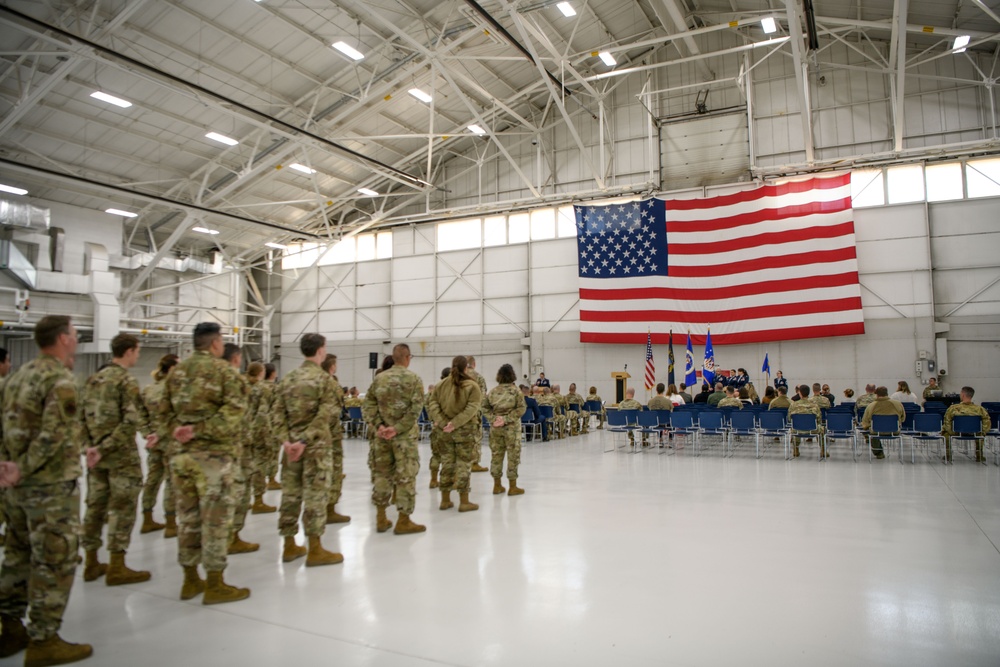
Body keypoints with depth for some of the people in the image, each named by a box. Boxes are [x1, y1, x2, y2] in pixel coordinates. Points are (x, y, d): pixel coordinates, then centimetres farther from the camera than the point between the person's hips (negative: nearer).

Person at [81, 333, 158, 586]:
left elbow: (83, 413, 13)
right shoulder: (126, 380, -13)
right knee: (122, 507, -1)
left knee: (95, 506, 14)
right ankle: (116, 567, 3)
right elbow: (132, 419, -22)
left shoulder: (93, 379, 11)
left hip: (96, 453, 8)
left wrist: (93, 444, 10)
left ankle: (92, 563, 23)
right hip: (122, 453, -8)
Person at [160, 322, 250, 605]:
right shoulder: (222, 369, -8)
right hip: (213, 453, -7)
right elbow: (233, 409, -20)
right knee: (215, 518, 1)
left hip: (182, 454, 7)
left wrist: (177, 431, 0)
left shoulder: (176, 371, 12)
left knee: (188, 517, 14)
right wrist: (201, 430, -18)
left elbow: (165, 411, 11)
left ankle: (190, 579, 24)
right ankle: (215, 584, 7)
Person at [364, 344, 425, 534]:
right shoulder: (413, 378, -6)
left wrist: (378, 426, -6)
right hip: (405, 435, -5)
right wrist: (398, 428, -15)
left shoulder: (379, 378, 7)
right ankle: (403, 521, 7)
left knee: (382, 474, 14)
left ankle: (381, 518, 21)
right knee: (406, 476, 3)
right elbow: (415, 409, -15)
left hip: (381, 435, 5)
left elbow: (368, 405, 1)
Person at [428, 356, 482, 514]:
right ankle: (464, 502, 9)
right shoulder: (472, 386, -10)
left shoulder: (441, 384, 4)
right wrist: (455, 423, -19)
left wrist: (443, 422, -10)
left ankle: (445, 500, 21)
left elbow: (432, 405, -3)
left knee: (448, 463, 14)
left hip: (446, 430, 5)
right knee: (464, 464, 3)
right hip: (465, 430, -5)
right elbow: (471, 409, -20)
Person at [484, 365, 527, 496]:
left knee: (496, 454, 12)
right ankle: (513, 487, 9)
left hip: (495, 427, 4)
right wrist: (506, 419, -13)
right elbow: (521, 408, -13)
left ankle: (497, 485, 19)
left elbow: (485, 407, 3)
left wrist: (493, 419, -4)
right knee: (513, 455, 4)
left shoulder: (492, 391, 3)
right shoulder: (515, 390, -7)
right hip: (511, 427, -4)